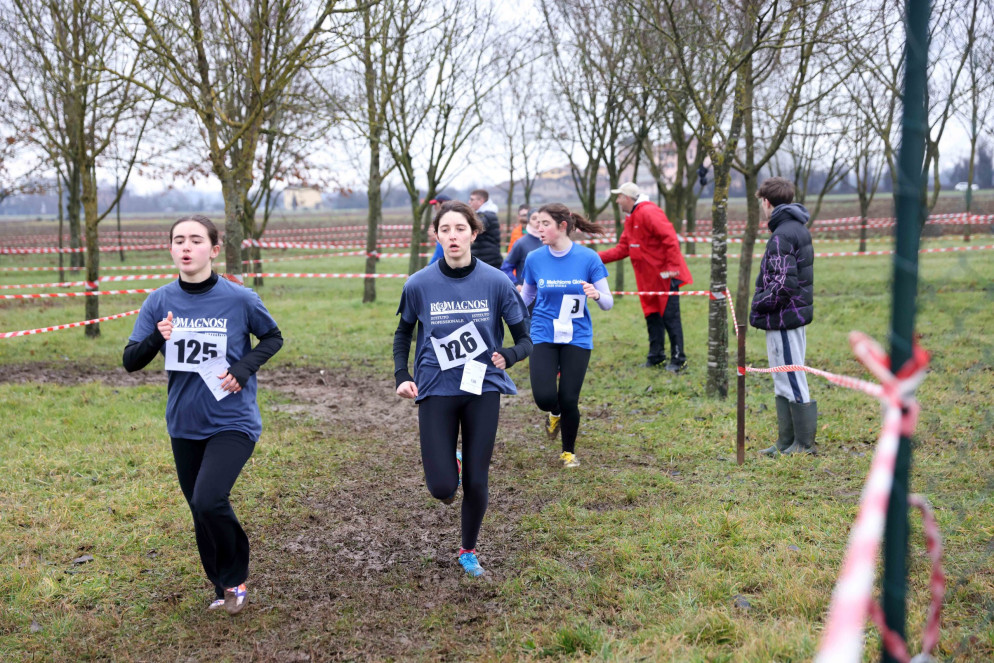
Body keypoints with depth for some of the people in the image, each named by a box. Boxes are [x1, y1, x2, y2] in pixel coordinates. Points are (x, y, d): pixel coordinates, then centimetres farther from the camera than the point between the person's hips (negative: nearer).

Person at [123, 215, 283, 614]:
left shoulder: (239, 299, -11)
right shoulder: (160, 302, -3)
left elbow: (273, 337, 5)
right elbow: (131, 361, -2)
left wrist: (245, 367, -13)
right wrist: (157, 339, -23)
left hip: (233, 422, -4)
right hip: (184, 425, 4)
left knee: (209, 501, -21)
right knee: (201, 510, 13)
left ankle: (235, 577, 7)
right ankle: (224, 588, 36)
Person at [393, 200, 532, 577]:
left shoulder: (496, 282, -8)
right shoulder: (419, 285, -6)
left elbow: (524, 340, -2)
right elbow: (403, 334, 12)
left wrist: (508, 357, -23)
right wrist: (401, 376, -1)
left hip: (482, 390, 0)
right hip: (436, 391, 0)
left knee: (476, 483, 4)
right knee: (441, 487, -8)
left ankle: (469, 552, 30)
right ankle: (450, 464, 31)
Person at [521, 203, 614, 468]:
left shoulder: (588, 258, -9)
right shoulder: (534, 259, -3)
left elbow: (608, 304, -5)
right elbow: (525, 297, 14)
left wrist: (597, 295, -27)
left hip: (577, 337, -1)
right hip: (543, 335, 1)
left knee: (568, 400, -3)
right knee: (545, 397, -14)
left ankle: (569, 452, 26)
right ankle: (555, 414, 27)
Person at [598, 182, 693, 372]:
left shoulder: (648, 212, -15)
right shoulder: (630, 219, 16)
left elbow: (670, 238, -22)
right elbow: (622, 249, 17)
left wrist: (672, 267, -23)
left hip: (665, 277, -10)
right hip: (648, 278, 10)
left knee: (670, 317, -5)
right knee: (652, 316, 13)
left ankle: (678, 359, 1)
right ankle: (656, 356, 22)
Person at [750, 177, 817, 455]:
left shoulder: (782, 235, -18)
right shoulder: (797, 229, 14)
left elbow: (784, 284, -24)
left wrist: (759, 305, -11)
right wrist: (761, 303, 13)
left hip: (783, 320, -10)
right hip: (792, 317, 10)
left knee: (793, 384, -2)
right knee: (784, 385, 15)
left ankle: (804, 444, 6)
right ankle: (786, 442, 23)